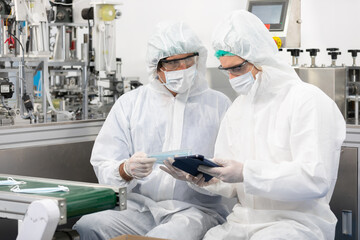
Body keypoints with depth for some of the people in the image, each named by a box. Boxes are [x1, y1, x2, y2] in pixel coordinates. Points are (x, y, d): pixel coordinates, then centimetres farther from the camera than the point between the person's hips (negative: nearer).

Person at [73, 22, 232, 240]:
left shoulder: (219, 105, 11)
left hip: (197, 208, -2)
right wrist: (126, 170, -17)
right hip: (138, 205, 3)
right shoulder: (130, 103, 14)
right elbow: (103, 166, 6)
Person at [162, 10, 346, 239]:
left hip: (299, 221, -6)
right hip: (244, 220, 6)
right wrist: (210, 179, -7)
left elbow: (316, 179, -20)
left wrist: (246, 173, -23)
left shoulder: (309, 102, -8)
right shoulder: (237, 109, 16)